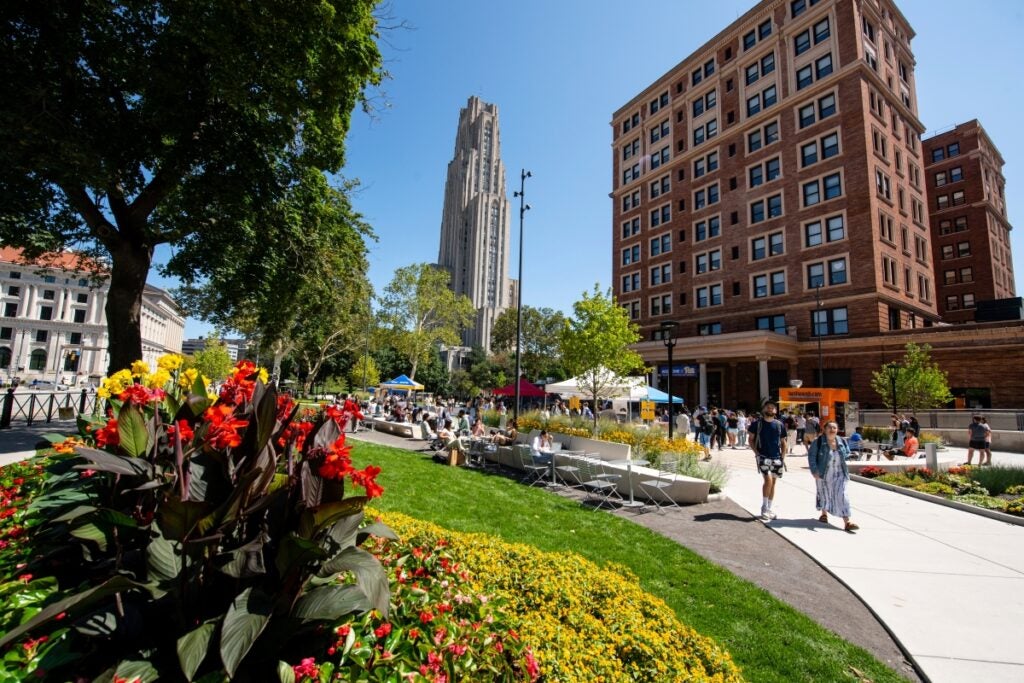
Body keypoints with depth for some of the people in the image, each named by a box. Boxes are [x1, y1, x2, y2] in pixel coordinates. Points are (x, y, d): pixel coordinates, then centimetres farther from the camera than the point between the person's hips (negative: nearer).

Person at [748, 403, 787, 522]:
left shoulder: (779, 425, 7)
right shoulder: (757, 423, -2)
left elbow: (783, 442, 12)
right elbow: (751, 439, 3)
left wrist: (783, 457, 4)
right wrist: (756, 452, -8)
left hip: (776, 458, 4)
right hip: (763, 457, -4)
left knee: (773, 482, 10)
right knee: (768, 480, -17)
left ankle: (769, 508, 22)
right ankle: (764, 507, -2)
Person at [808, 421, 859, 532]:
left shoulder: (842, 441, 0)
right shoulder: (818, 442, -12)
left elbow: (847, 453, 16)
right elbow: (811, 456, -10)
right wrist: (814, 471, -15)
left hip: (839, 474, 2)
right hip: (823, 474, -2)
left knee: (842, 496, -5)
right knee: (824, 494, 14)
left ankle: (847, 522, -4)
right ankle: (824, 514, 37)